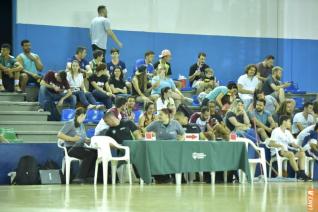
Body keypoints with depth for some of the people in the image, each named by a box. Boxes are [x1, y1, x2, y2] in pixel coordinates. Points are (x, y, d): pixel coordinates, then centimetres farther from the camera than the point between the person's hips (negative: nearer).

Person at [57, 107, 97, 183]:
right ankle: (80, 177, -27)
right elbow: (59, 135, -12)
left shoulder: (81, 125, 19)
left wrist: (88, 140, 0)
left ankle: (89, 176, -22)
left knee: (96, 152, -21)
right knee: (89, 154, -31)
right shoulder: (70, 123, -5)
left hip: (81, 147, 7)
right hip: (70, 148, -7)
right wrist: (72, 139, -21)